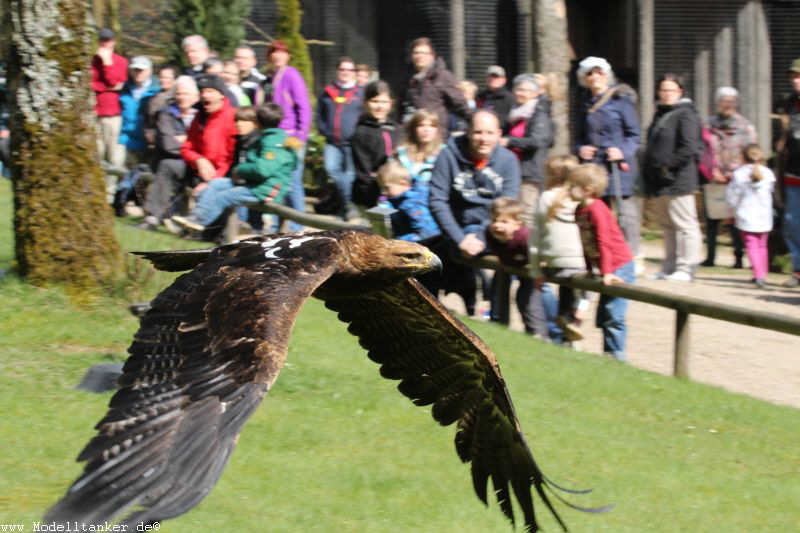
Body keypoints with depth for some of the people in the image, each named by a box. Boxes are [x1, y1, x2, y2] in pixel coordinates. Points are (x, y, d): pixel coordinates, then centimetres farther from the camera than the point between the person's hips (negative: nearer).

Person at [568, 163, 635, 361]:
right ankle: (609, 353, 22)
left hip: (619, 267, -10)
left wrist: (607, 272, -26)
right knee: (603, 318, 14)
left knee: (612, 316, -10)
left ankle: (616, 356, -7)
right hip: (606, 269, 10)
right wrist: (587, 269, 17)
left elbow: (604, 242, -23)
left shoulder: (597, 210, -20)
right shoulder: (580, 210, 7)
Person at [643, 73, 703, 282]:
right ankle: (669, 268, 22)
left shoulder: (685, 114, -9)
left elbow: (689, 147, -18)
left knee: (684, 224, -6)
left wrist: (669, 164, -18)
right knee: (667, 226, 15)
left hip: (677, 181, -10)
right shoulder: (660, 114, 19)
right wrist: (649, 179, 17)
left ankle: (686, 269, -5)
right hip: (659, 183, 10)